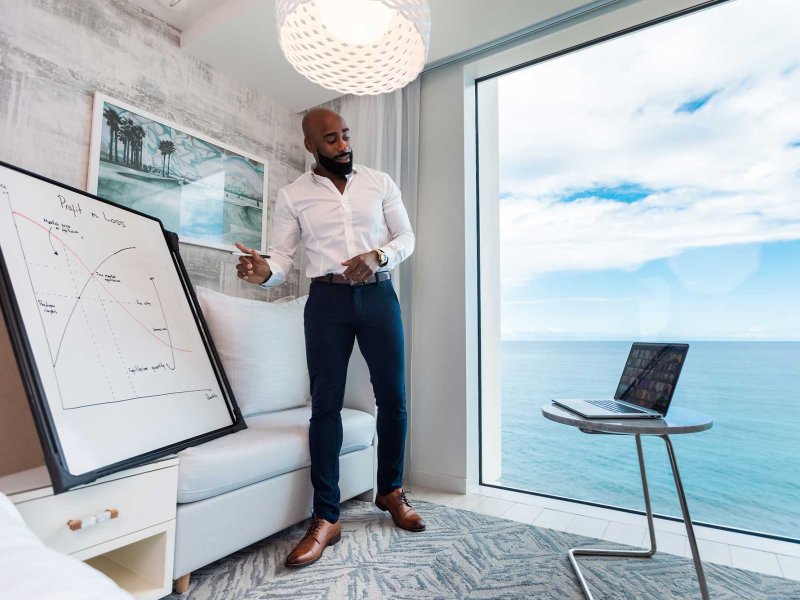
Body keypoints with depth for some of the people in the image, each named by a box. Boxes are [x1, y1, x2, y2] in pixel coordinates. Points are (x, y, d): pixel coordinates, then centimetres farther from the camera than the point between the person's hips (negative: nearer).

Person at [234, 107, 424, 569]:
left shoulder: (380, 182, 10)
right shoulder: (293, 196, 8)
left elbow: (406, 236, 8)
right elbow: (282, 258, 3)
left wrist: (378, 256, -12)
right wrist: (262, 271, -21)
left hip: (379, 294, 2)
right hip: (327, 299, -1)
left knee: (393, 397, 4)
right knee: (326, 404, -2)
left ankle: (391, 491, 26)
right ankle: (326, 518, 9)